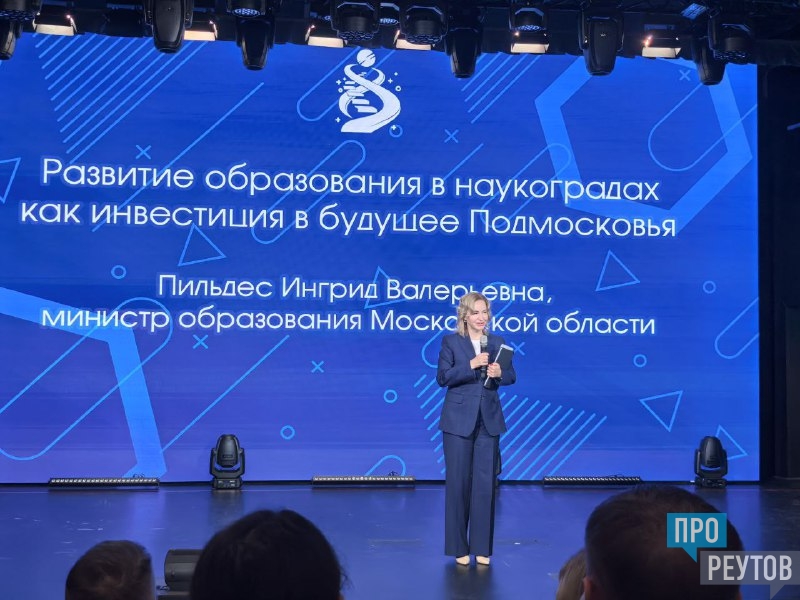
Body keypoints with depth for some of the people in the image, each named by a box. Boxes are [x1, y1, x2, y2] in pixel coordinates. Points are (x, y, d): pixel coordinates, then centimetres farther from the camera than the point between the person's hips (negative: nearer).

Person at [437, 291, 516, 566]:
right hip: (459, 420, -3)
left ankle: (482, 547, 13)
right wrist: (471, 366, -20)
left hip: (489, 420, 3)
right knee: (458, 482, 1)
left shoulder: (497, 342, 8)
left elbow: (511, 376, 5)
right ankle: (459, 547, 11)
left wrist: (499, 373, -17)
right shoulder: (451, 342, -1)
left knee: (485, 482, 4)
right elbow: (442, 377, -9)